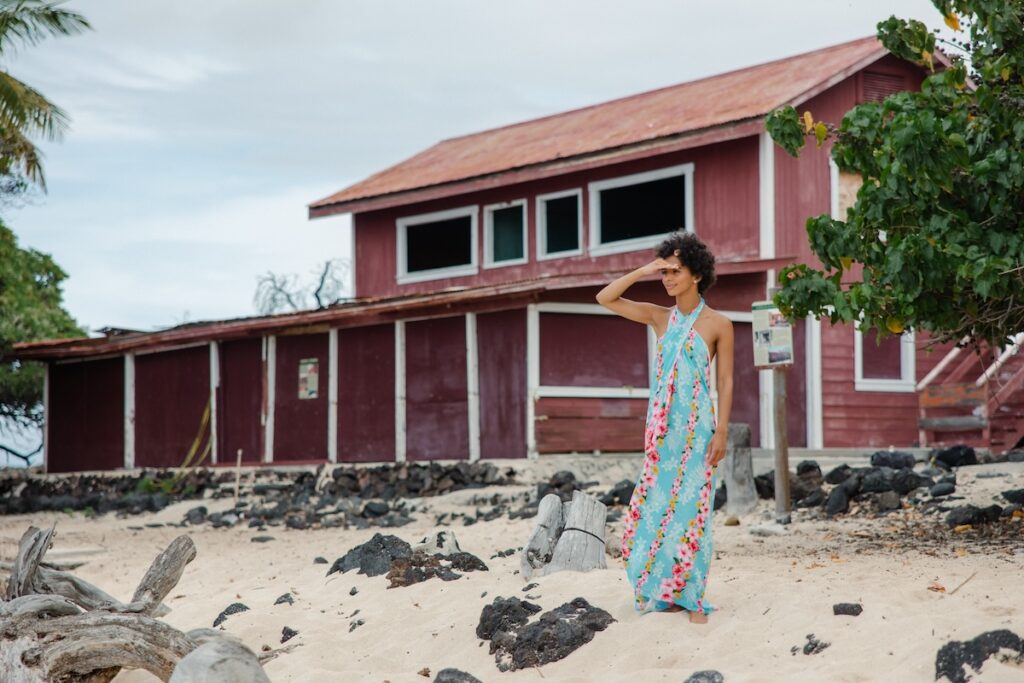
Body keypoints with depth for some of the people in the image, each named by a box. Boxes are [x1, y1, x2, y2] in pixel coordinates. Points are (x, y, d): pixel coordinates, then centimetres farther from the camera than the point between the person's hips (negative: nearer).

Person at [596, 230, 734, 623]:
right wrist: (642, 272, -4)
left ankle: (692, 598, 2)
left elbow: (726, 381, -1)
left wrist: (721, 432, -8)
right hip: (661, 427, 4)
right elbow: (605, 299, 5)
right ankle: (663, 593, 14)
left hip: (697, 427, -4)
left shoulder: (718, 324, -1)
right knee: (653, 507, 3)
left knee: (690, 510, -4)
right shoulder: (659, 318, 9)